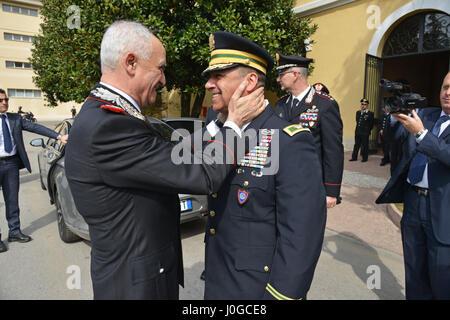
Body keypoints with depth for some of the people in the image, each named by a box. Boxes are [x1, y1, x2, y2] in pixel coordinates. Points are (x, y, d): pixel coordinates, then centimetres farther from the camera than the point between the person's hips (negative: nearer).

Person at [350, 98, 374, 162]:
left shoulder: (370, 113, -5)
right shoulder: (358, 112, 13)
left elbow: (371, 124, -2)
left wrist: (368, 130, 1)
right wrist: (357, 129, 14)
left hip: (365, 133, -5)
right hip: (357, 132, 5)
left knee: (364, 146, 1)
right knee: (356, 145, 9)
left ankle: (365, 158, 10)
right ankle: (354, 157, 15)